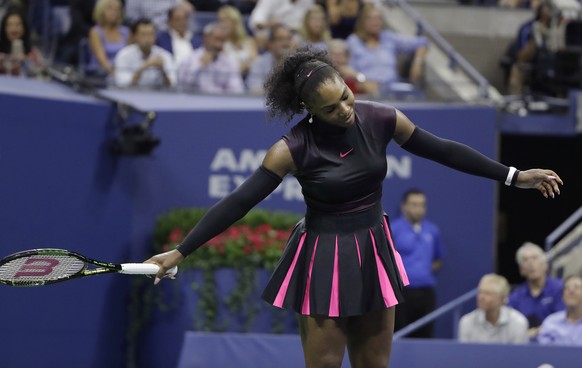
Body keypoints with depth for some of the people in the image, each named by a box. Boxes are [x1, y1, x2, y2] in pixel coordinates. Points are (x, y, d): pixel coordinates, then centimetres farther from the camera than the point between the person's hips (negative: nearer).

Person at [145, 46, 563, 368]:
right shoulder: (294, 148, -19)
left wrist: (514, 176, 7)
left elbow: (442, 150, 4)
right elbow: (237, 203, -16)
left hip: (373, 253, 4)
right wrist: (180, 252, -21)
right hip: (324, 260, -4)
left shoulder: (381, 120, -8)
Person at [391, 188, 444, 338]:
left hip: (426, 291, 4)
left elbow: (439, 259, 25)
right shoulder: (394, 229, -1)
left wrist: (433, 267, 7)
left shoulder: (432, 230, 13)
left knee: (424, 336, 2)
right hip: (402, 291, -4)